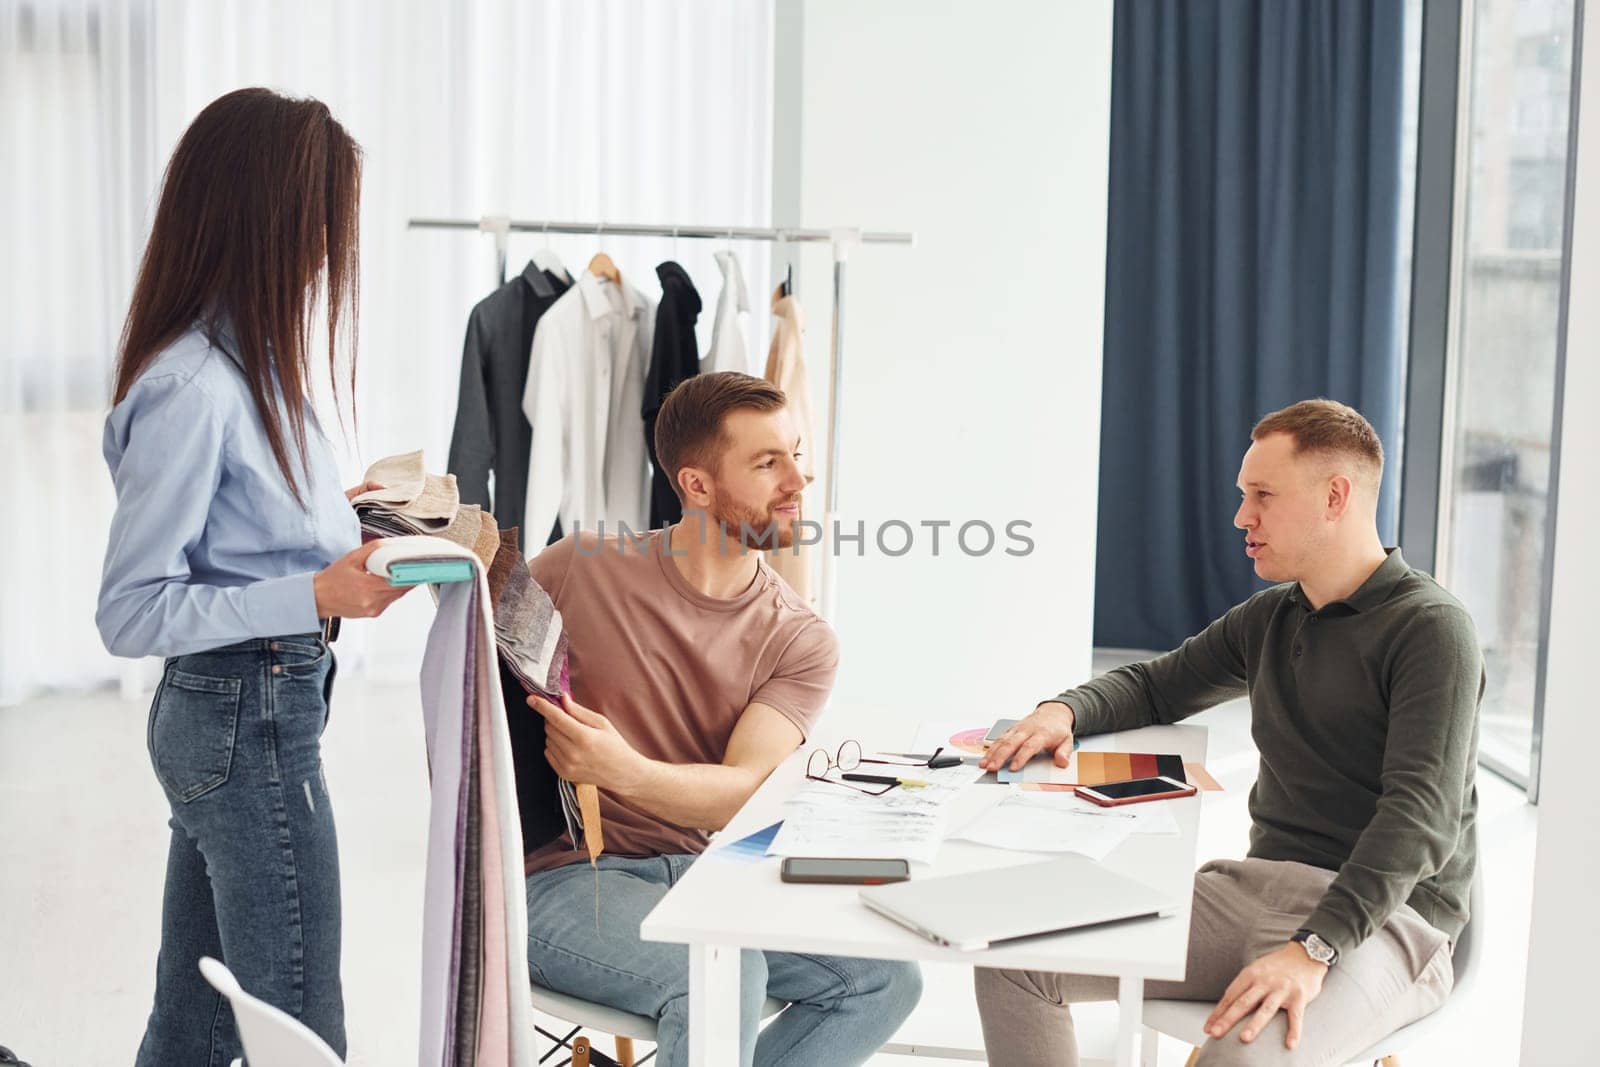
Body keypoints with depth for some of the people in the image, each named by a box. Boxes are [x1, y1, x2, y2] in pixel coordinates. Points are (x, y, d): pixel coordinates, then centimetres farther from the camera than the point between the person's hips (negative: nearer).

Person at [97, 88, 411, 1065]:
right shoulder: (190, 387, -21)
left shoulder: (248, 358, 6)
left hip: (227, 719, 9)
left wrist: (323, 510, 16)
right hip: (250, 723, -9)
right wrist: (315, 595, -24)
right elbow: (130, 614, -19)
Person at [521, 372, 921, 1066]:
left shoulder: (801, 643, 1)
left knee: (886, 976, -14)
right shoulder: (584, 568, -5)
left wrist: (621, 770, -32)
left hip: (705, 876, 4)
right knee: (726, 977, -32)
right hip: (565, 873, -4)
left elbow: (744, 793, -12)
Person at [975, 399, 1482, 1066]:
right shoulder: (1269, 619, 15)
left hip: (1381, 917, -7)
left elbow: (1421, 814, -19)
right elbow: (1155, 686, 28)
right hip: (1257, 886, 7)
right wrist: (1065, 711, 4)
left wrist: (1313, 949, -31)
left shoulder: (1430, 629, -9)